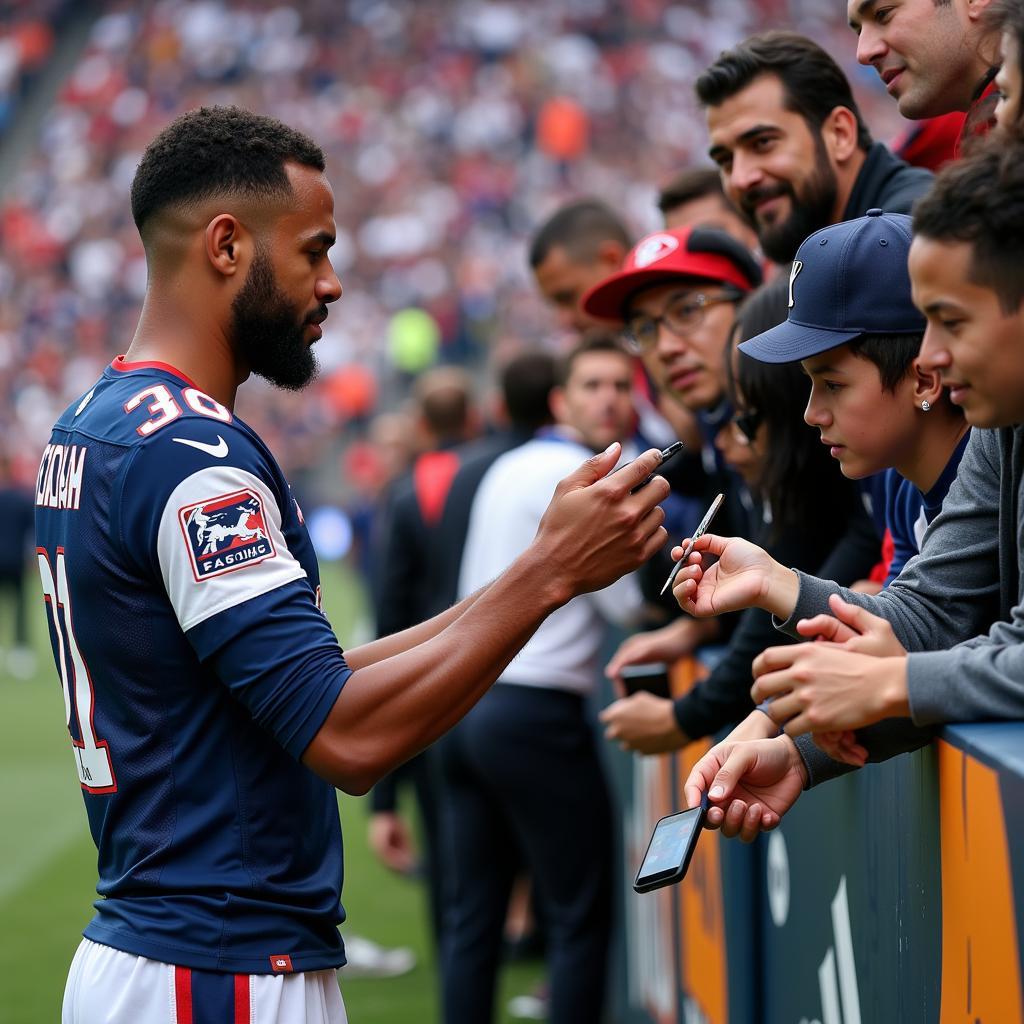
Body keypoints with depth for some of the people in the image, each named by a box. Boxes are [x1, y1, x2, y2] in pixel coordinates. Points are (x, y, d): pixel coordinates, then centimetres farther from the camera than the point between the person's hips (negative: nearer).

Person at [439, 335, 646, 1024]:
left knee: (473, 913, 8)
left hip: (467, 702, 8)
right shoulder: (579, 476, -10)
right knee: (582, 913, -1)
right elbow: (628, 602, -10)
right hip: (535, 714, -8)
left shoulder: (509, 469, 17)